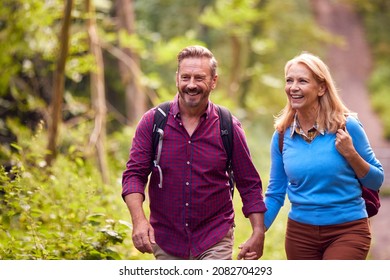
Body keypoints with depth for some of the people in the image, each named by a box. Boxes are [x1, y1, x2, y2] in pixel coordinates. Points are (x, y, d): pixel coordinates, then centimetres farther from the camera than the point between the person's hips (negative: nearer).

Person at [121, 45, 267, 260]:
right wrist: (139, 220, -21)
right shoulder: (153, 122, -3)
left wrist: (258, 233, -4)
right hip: (165, 242, 2)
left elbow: (249, 184, 2)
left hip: (215, 242, -1)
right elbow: (134, 174, -5)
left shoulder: (228, 127, -3)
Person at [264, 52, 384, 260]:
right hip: (300, 233, 4)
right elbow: (275, 194, 9)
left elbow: (376, 181, 0)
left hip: (348, 231, -4)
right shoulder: (282, 136, 2)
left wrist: (350, 154, -16)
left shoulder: (346, 126, -7)